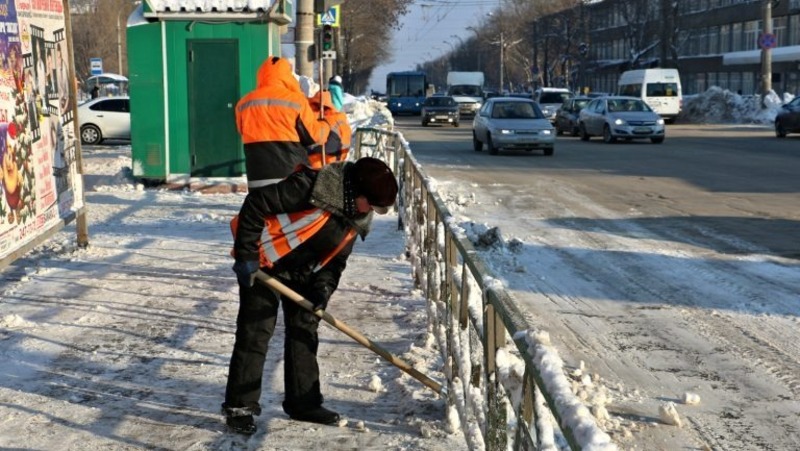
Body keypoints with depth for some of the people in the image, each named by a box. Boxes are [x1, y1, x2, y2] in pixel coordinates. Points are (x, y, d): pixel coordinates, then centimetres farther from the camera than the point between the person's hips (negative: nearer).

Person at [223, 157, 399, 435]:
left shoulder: (357, 217, -4)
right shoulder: (312, 187, -30)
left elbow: (336, 258, 4)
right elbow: (257, 204, -27)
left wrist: (323, 289, -14)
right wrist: (246, 255, -25)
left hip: (302, 273, 8)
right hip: (262, 261, -8)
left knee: (304, 329, 9)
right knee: (255, 331, -6)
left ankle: (303, 402, 20)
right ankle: (239, 406, 3)